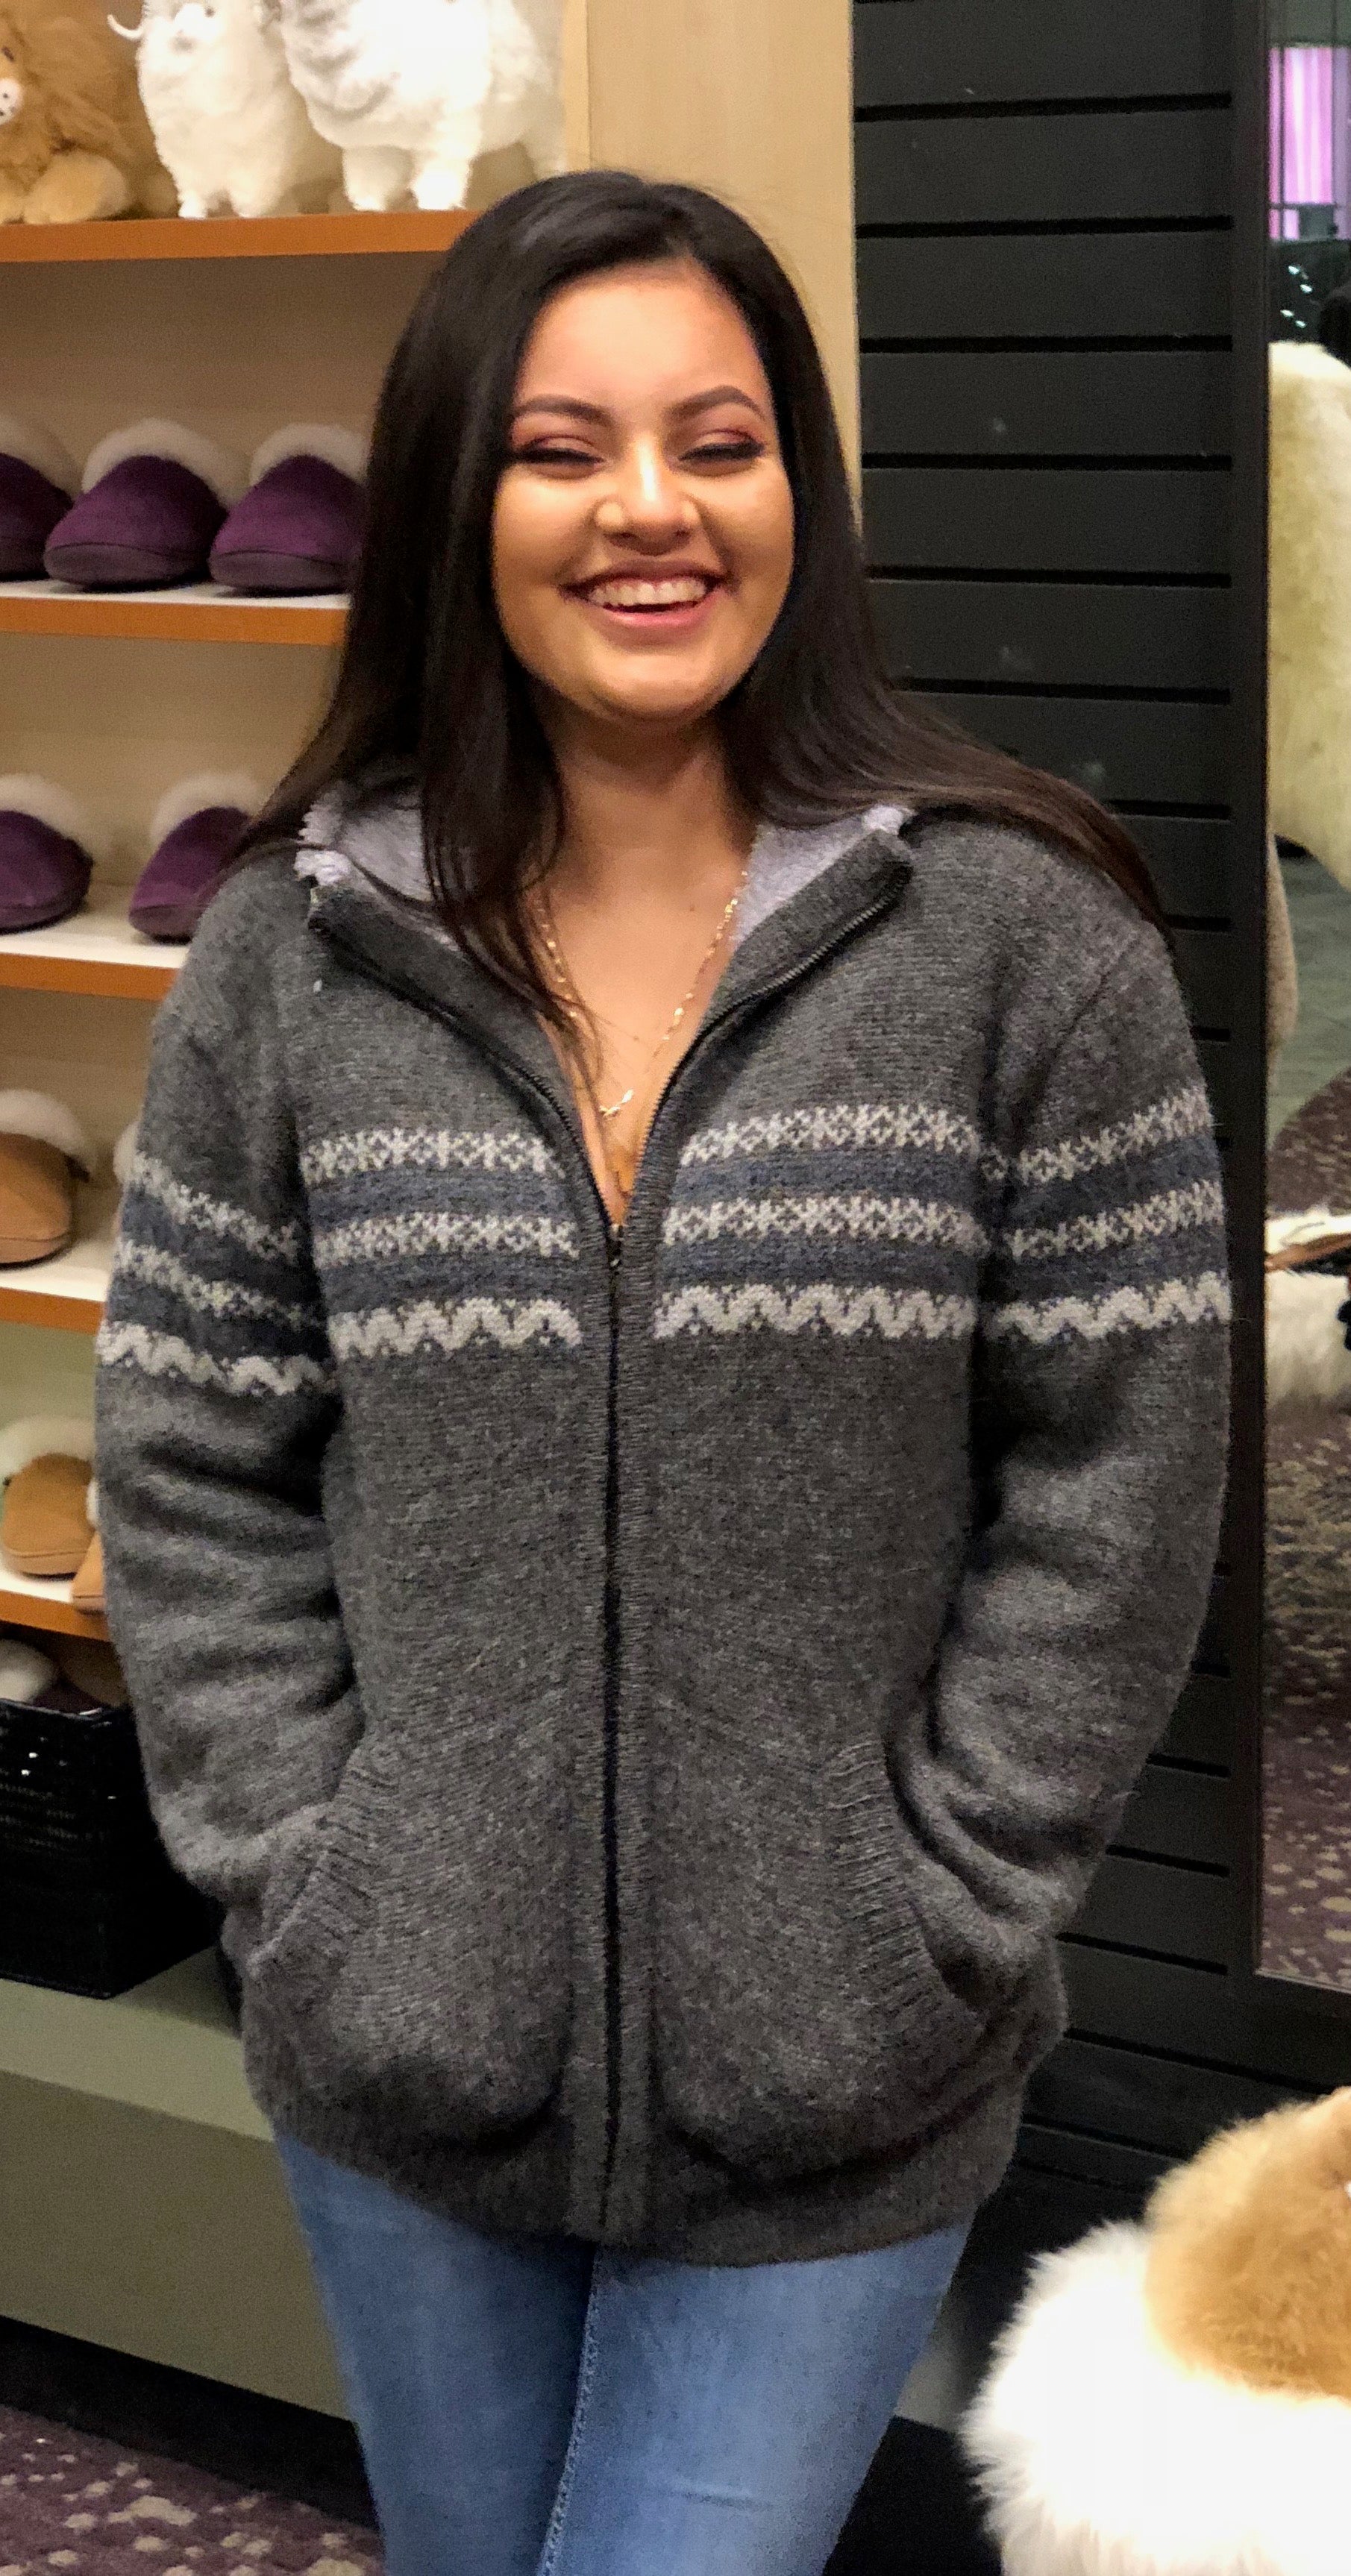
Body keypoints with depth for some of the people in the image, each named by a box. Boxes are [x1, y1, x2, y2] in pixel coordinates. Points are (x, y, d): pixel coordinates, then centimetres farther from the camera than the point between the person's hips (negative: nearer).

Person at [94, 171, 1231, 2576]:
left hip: (834, 2106, -2)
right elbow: (194, 1477, 2)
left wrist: (931, 1911, -9)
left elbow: (1114, 1484, -6)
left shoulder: (1019, 935, -8)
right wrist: (310, 1890, -5)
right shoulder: (289, 956, -2)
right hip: (396, 2070, 3)